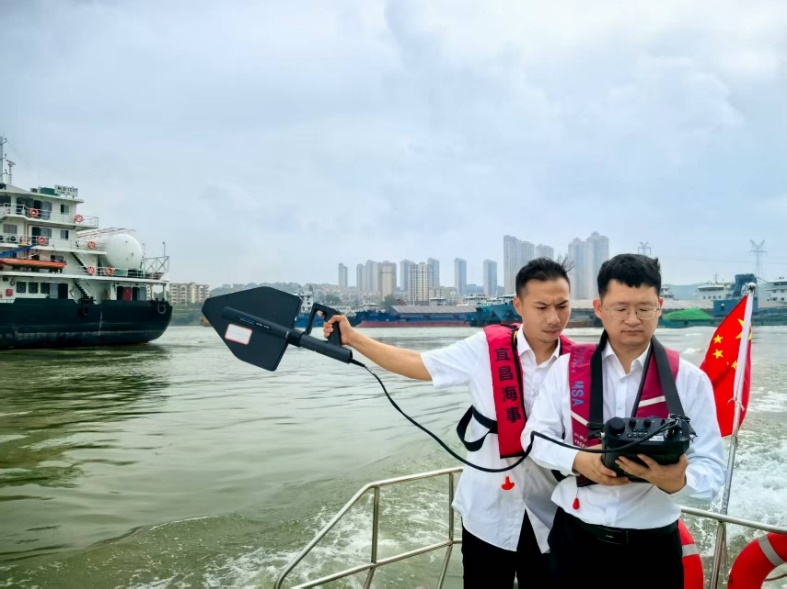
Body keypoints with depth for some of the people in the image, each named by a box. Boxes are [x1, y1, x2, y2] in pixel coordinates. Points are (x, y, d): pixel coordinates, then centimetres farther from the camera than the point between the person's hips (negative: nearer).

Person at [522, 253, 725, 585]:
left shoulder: (689, 380, -6)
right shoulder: (567, 368, -3)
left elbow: (712, 469, -8)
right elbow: (535, 437, 0)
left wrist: (677, 481, -29)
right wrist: (578, 460, -18)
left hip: (652, 547, 0)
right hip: (575, 537, 1)